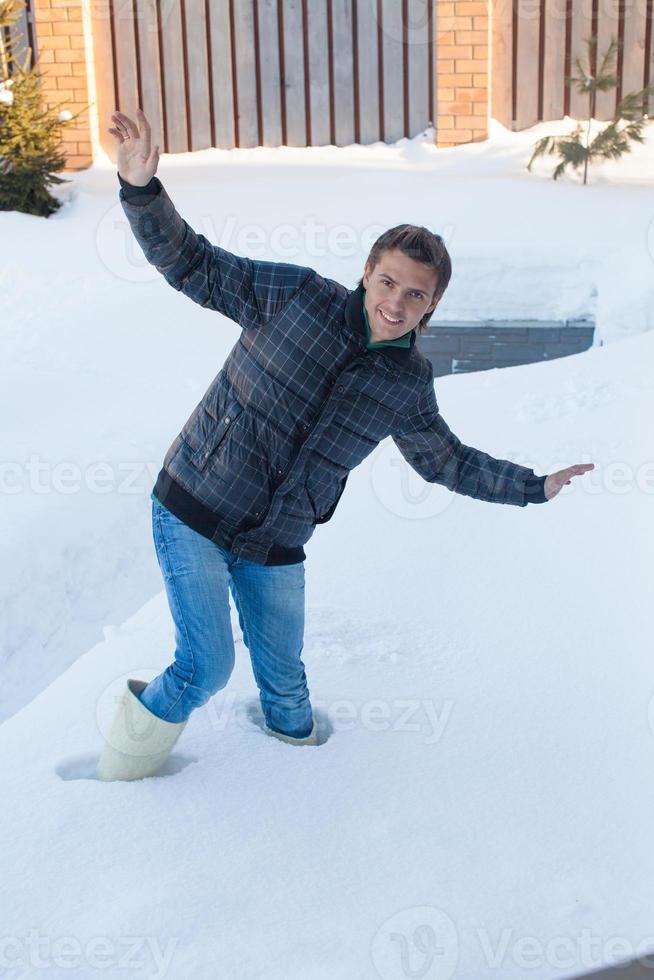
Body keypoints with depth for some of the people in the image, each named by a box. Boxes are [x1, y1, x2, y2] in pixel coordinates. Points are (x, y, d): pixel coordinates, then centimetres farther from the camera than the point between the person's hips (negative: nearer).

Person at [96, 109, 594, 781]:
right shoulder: (296, 295, -12)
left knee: (283, 678, 16)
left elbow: (445, 460, 16)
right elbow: (190, 265, -10)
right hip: (193, 512, -3)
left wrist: (533, 487, 17)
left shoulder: (408, 384, -1)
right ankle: (121, 775, 22)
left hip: (275, 548, 4)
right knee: (205, 670, -5)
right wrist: (141, 188, -26)